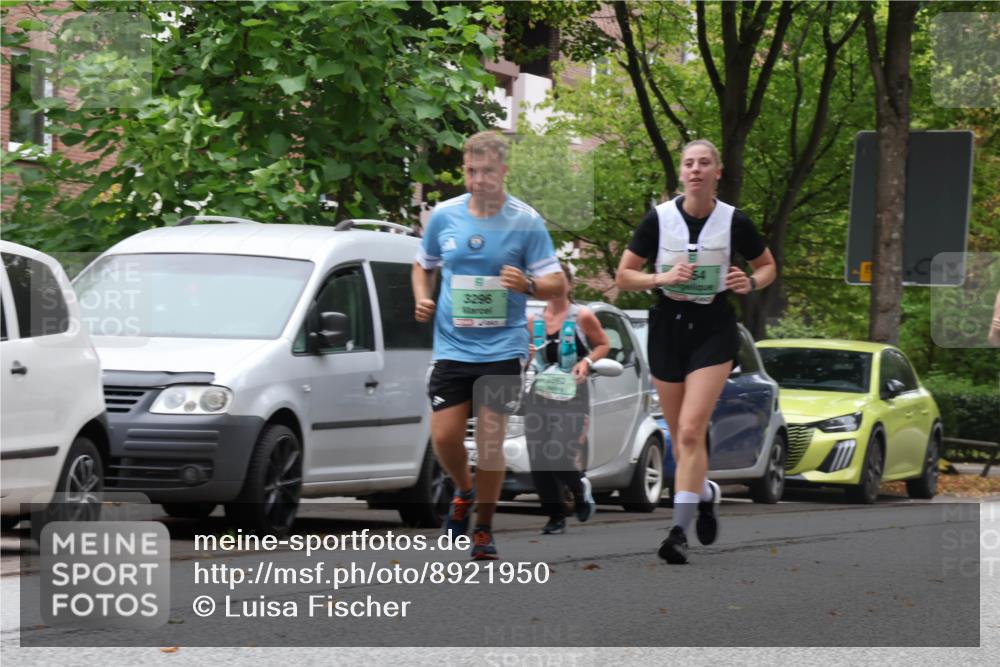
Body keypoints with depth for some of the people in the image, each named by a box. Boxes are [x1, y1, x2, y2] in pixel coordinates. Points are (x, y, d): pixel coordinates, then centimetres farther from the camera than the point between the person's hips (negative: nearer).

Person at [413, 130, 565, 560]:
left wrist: (527, 285, -22)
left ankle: (484, 528, 11)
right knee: (444, 436, -4)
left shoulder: (526, 222, -3)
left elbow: (555, 283, -1)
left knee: (490, 438, -4)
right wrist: (422, 299, 1)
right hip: (451, 346, 2)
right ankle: (465, 492, 28)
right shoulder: (443, 216, 4)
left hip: (502, 349, -2)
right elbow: (423, 266, 20)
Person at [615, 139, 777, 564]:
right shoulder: (659, 219, -5)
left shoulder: (734, 222, -5)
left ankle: (679, 530, -16)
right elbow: (623, 276, 1)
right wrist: (662, 278, -17)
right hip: (668, 325, 2)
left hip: (714, 328, -2)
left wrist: (750, 283, -10)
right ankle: (706, 493, 41)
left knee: (691, 431, -16)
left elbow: (768, 266, 11)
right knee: (679, 437, 11)